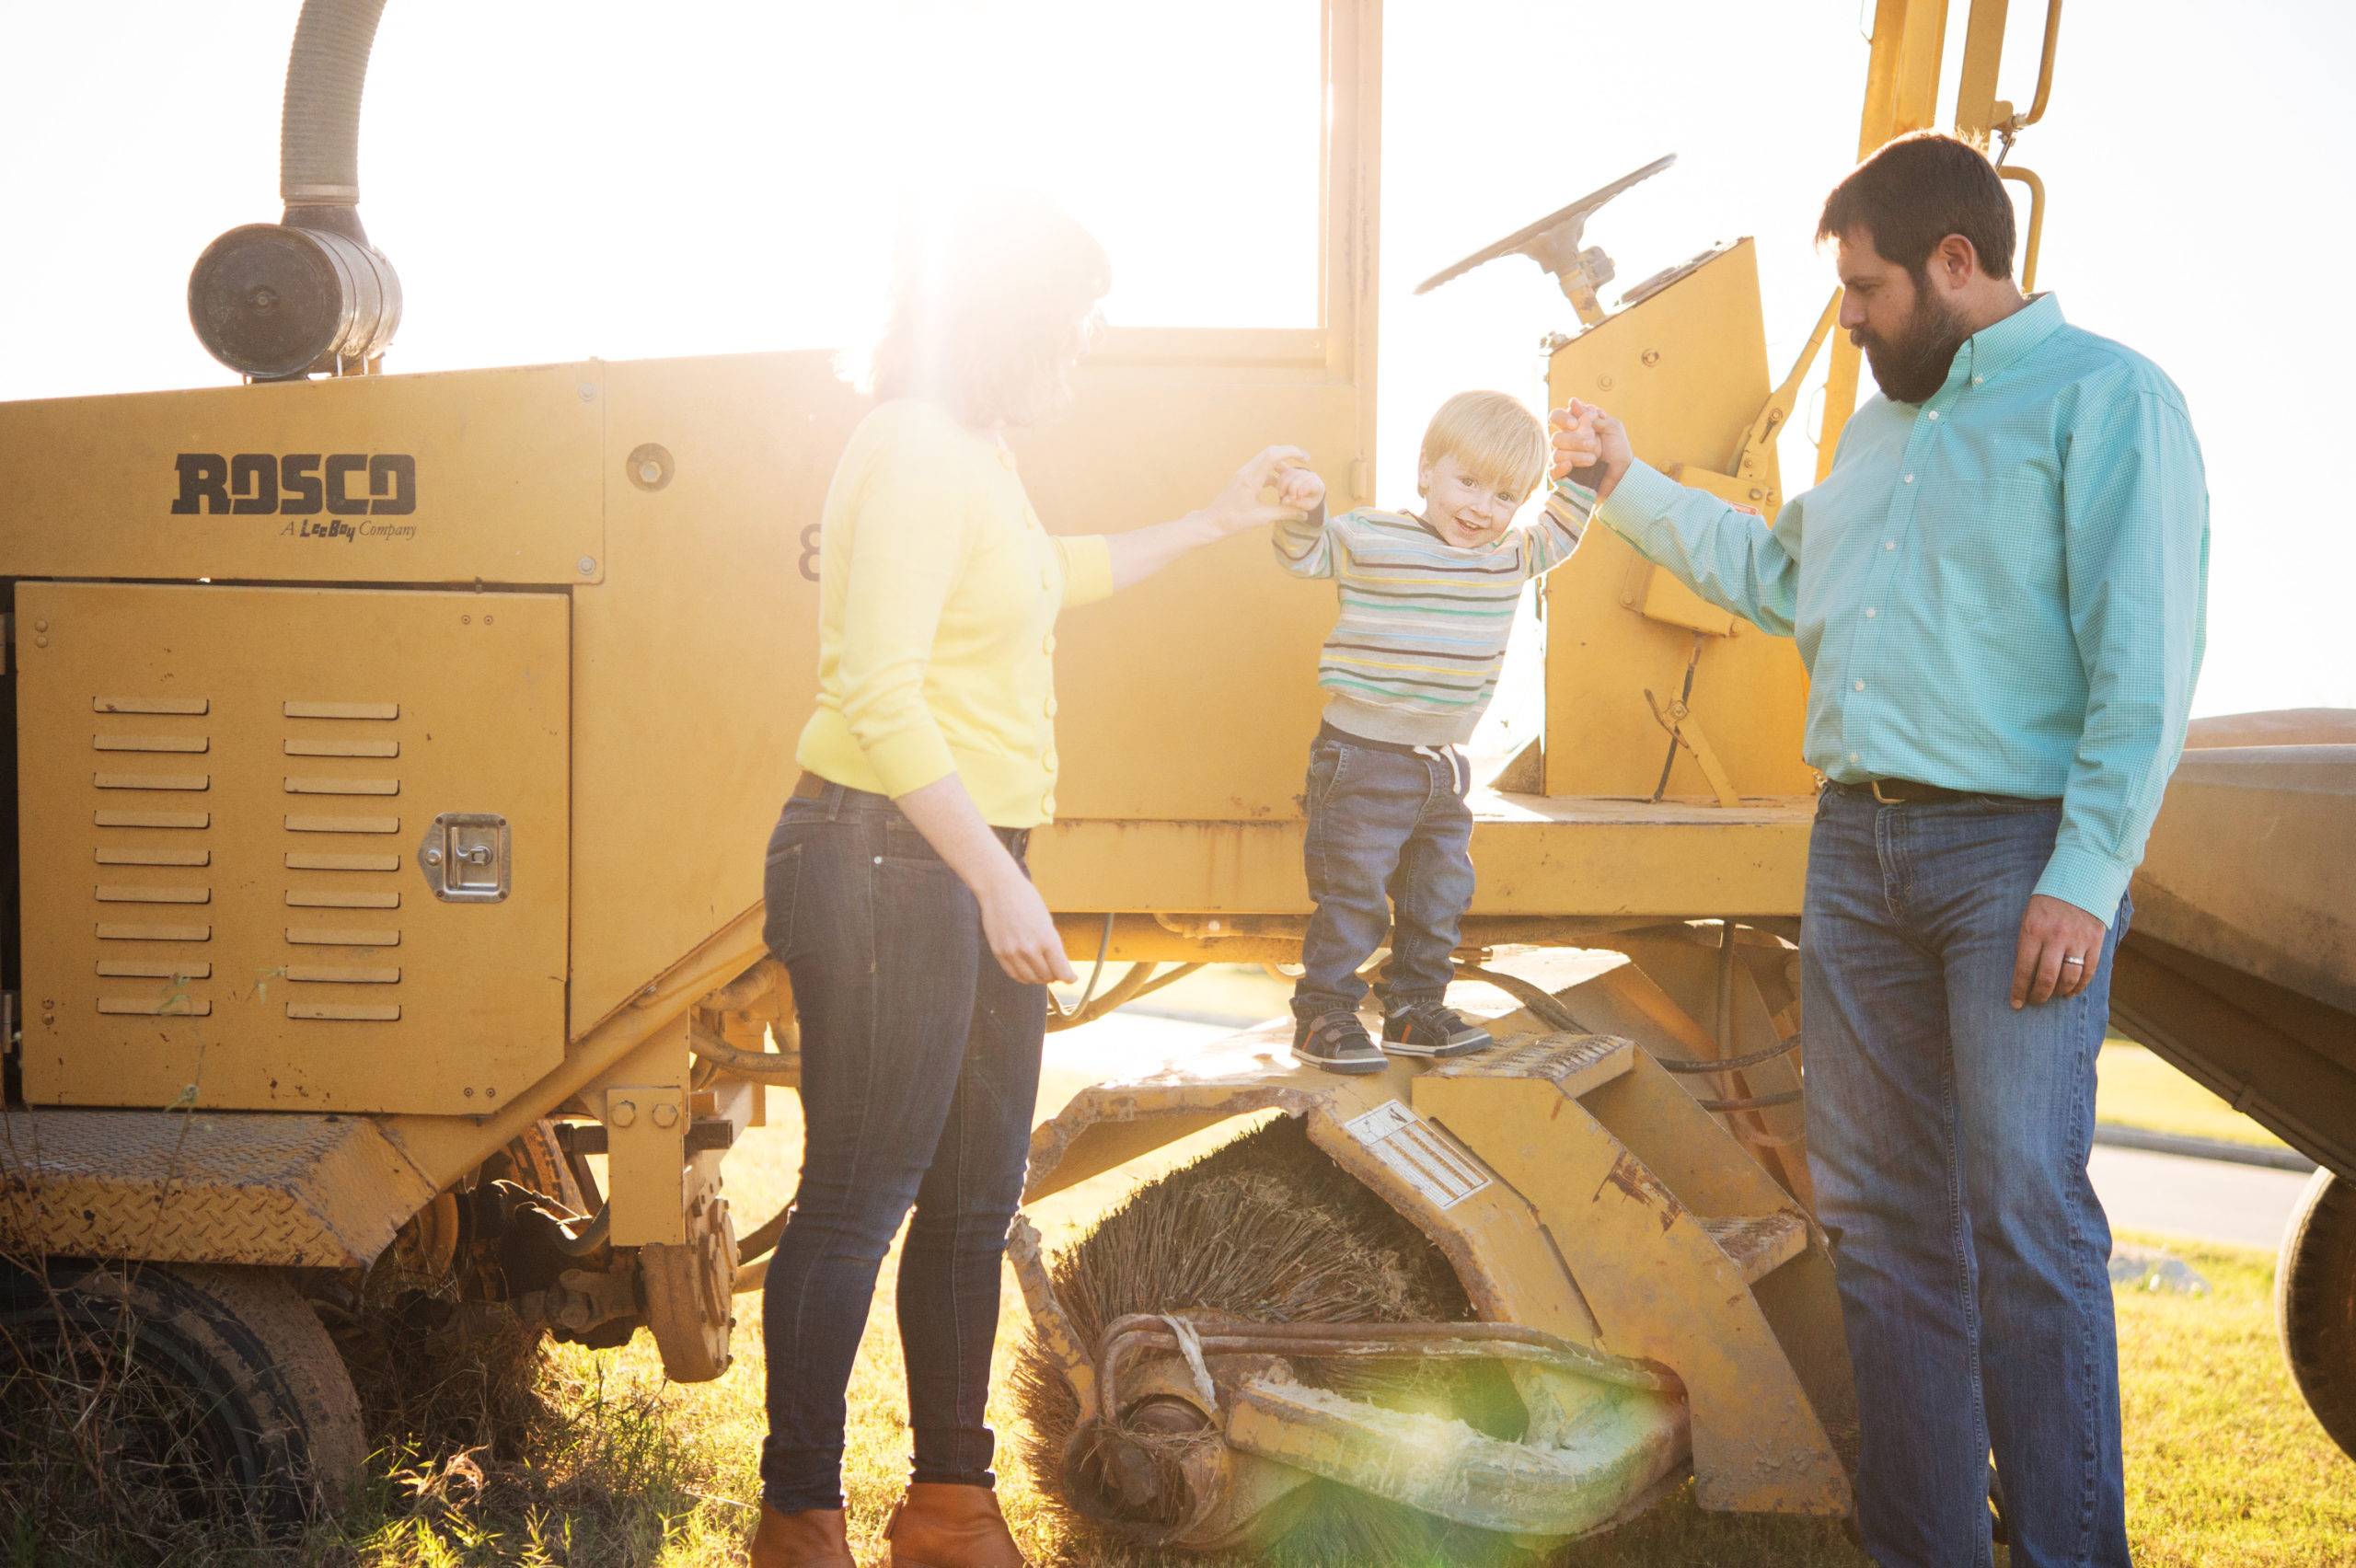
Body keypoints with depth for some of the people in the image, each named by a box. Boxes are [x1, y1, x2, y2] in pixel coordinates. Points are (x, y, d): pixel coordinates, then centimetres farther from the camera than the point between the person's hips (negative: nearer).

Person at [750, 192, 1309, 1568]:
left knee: (976, 1196, 14)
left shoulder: (981, 450, 15)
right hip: (887, 864, -10)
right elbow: (877, 692, -25)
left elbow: (1054, 576, 37)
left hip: (978, 864, 10)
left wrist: (1214, 525, 45)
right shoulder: (914, 448, -16)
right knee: (860, 1199, -2)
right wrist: (997, 883, -26)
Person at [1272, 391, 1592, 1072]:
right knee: (1353, 893, -4)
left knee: (1440, 894, 13)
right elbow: (1303, 555, -6)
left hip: (1443, 763, 6)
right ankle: (1322, 1017, 5)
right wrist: (1303, 508, -26)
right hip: (1363, 758, -6)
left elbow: (1558, 536, 21)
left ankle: (1415, 1010, 27)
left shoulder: (1509, 557, 7)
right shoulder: (1369, 539, -9)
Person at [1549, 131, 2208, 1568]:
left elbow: (2145, 664, -13)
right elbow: (1779, 574, 33)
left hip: (2016, 853, -8)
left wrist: (2086, 881, -18)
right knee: (1880, 1210, 8)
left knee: (2023, 1210, -11)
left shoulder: (2107, 399, -6)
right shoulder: (1882, 427, 19)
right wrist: (1629, 487, 30)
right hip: (1859, 844, 8)